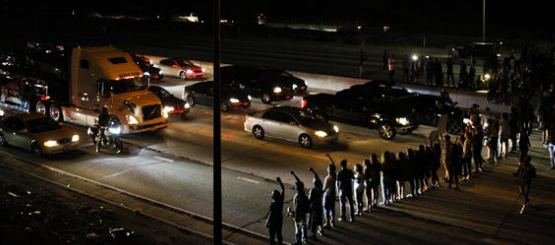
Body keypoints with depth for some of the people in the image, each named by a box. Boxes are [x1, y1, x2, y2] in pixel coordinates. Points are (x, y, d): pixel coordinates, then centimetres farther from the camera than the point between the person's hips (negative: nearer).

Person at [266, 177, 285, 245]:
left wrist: (267, 223, -10)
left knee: (272, 237, 9)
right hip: (279, 221, 6)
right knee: (279, 234, 21)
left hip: (272, 222, -6)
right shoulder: (281, 200, -13)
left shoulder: (273, 205, -30)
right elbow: (283, 189, -2)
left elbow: (270, 215, -23)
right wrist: (280, 181, -1)